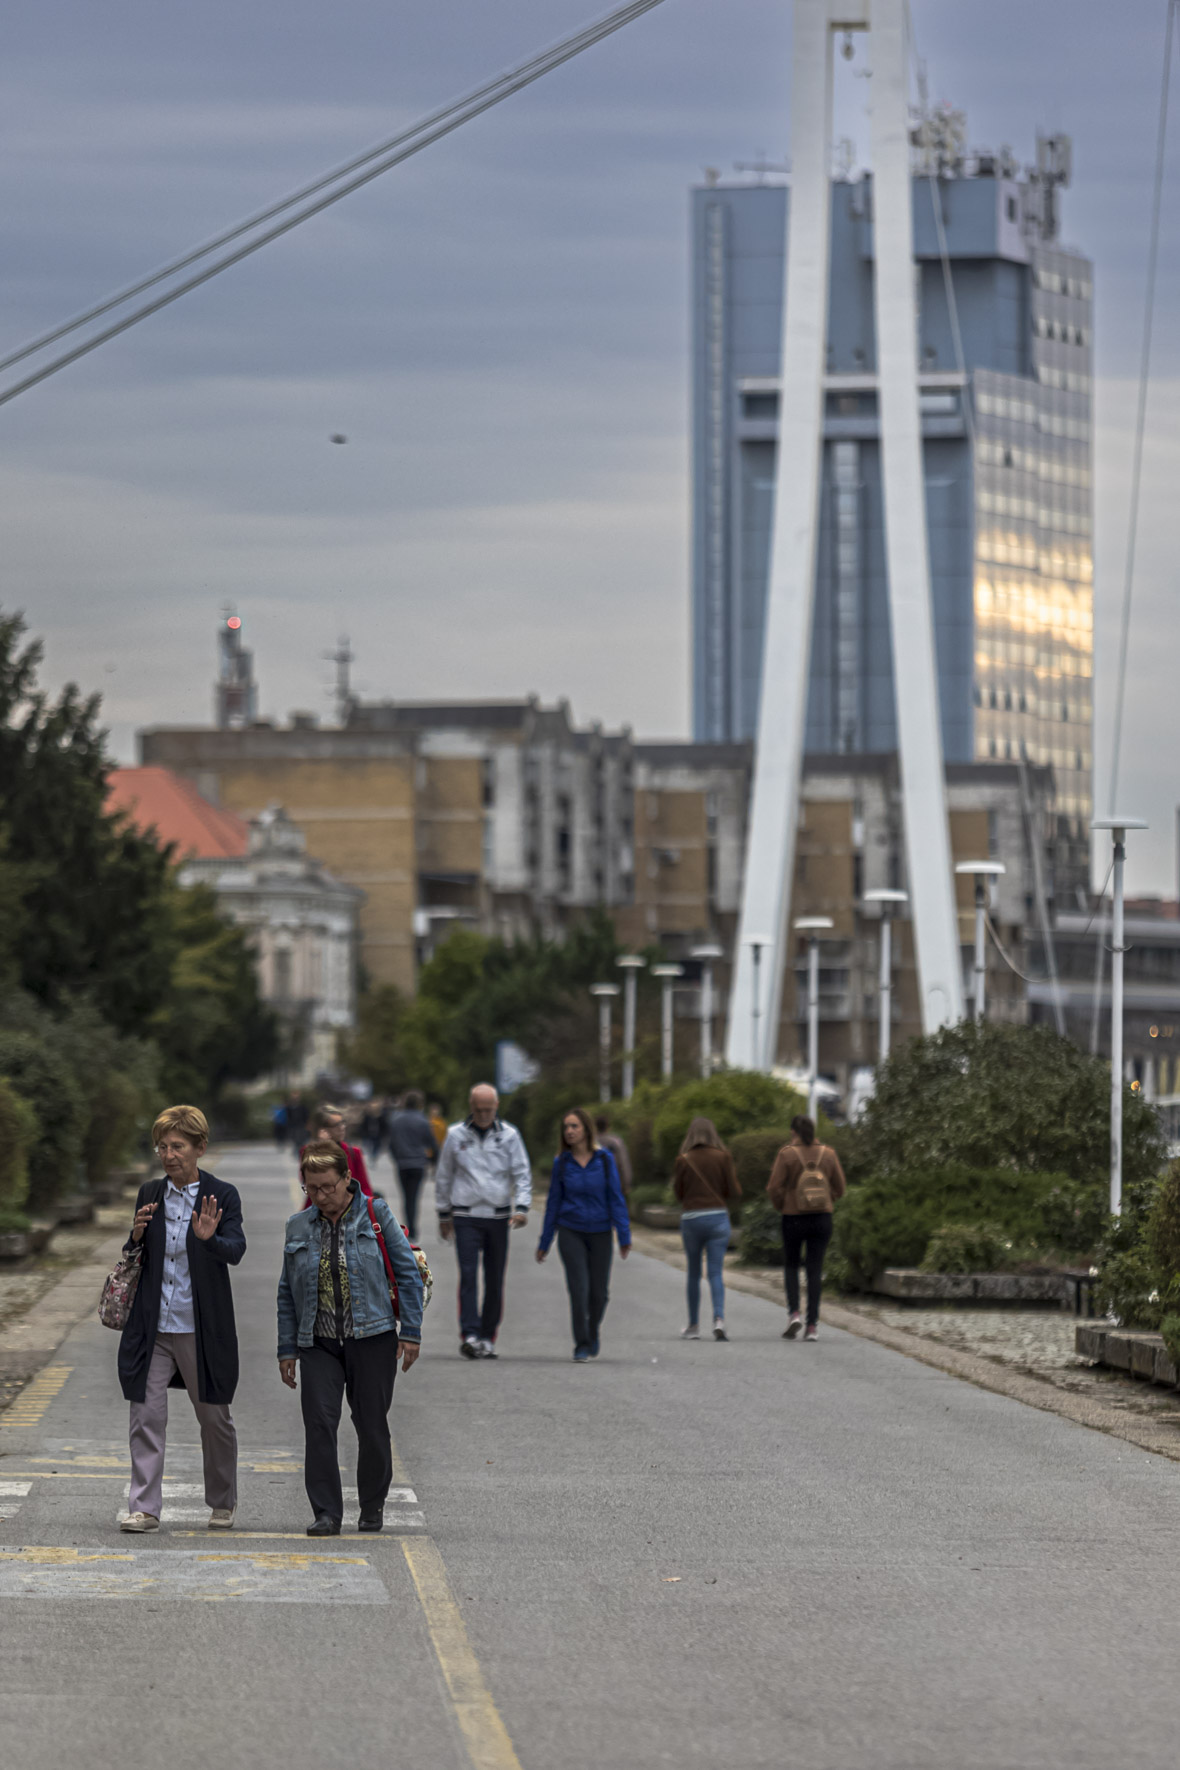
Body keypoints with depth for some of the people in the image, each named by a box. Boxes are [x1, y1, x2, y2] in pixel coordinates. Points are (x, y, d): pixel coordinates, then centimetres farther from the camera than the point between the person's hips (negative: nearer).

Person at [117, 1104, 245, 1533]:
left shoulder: (222, 1196, -4)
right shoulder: (150, 1195, 8)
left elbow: (236, 1250, -16)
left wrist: (210, 1238, -38)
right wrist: (137, 1236, -8)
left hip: (202, 1329, -3)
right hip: (153, 1327, 3)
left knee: (214, 1418, 10)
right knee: (146, 1414, -4)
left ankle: (223, 1504, 26)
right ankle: (143, 1508, -2)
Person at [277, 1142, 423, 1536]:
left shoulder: (375, 1214, 0)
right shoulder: (298, 1227, 9)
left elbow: (408, 1274, 1)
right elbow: (287, 1293, 15)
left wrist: (411, 1333, -3)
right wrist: (287, 1348, 10)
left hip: (371, 1340, -2)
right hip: (319, 1342, 2)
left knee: (371, 1425, 4)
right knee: (319, 1423, -10)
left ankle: (373, 1506, 22)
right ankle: (326, 1513, -7)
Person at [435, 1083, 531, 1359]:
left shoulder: (509, 1135, 4)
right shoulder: (456, 1135, 4)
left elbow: (522, 1174, 2)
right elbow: (443, 1176, 13)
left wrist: (521, 1207, -13)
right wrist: (444, 1214, 13)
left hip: (499, 1217, 1)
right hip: (466, 1217, -1)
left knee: (495, 1281, 4)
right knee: (468, 1274, -14)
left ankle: (488, 1337, 12)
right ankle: (469, 1335, -20)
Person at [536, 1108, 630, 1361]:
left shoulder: (604, 1159, -4)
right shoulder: (561, 1162, -1)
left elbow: (616, 1198, -3)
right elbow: (554, 1202, 5)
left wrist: (624, 1237, -8)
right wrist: (544, 1243, 7)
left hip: (600, 1233, 0)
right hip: (571, 1232, 0)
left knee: (599, 1293, 7)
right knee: (578, 1290, -11)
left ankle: (592, 1334, 35)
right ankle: (581, 1345, -1)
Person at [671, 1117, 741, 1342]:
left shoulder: (684, 1160, -1)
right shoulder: (723, 1157, -1)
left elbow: (678, 1192, 4)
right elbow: (734, 1191, -2)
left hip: (691, 1218, 0)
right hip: (718, 1217, 0)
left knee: (694, 1273, 12)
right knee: (716, 1272, -2)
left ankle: (694, 1326, 16)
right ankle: (719, 1319, -21)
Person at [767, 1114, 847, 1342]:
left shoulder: (787, 1154, -10)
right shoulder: (828, 1154, -1)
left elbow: (774, 1188, -11)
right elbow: (840, 1188, 4)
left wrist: (781, 1206, 9)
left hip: (793, 1218, -2)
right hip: (822, 1218, 2)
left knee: (791, 1265, 17)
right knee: (815, 1270, 6)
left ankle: (794, 1312, -2)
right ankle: (812, 1324, 0)